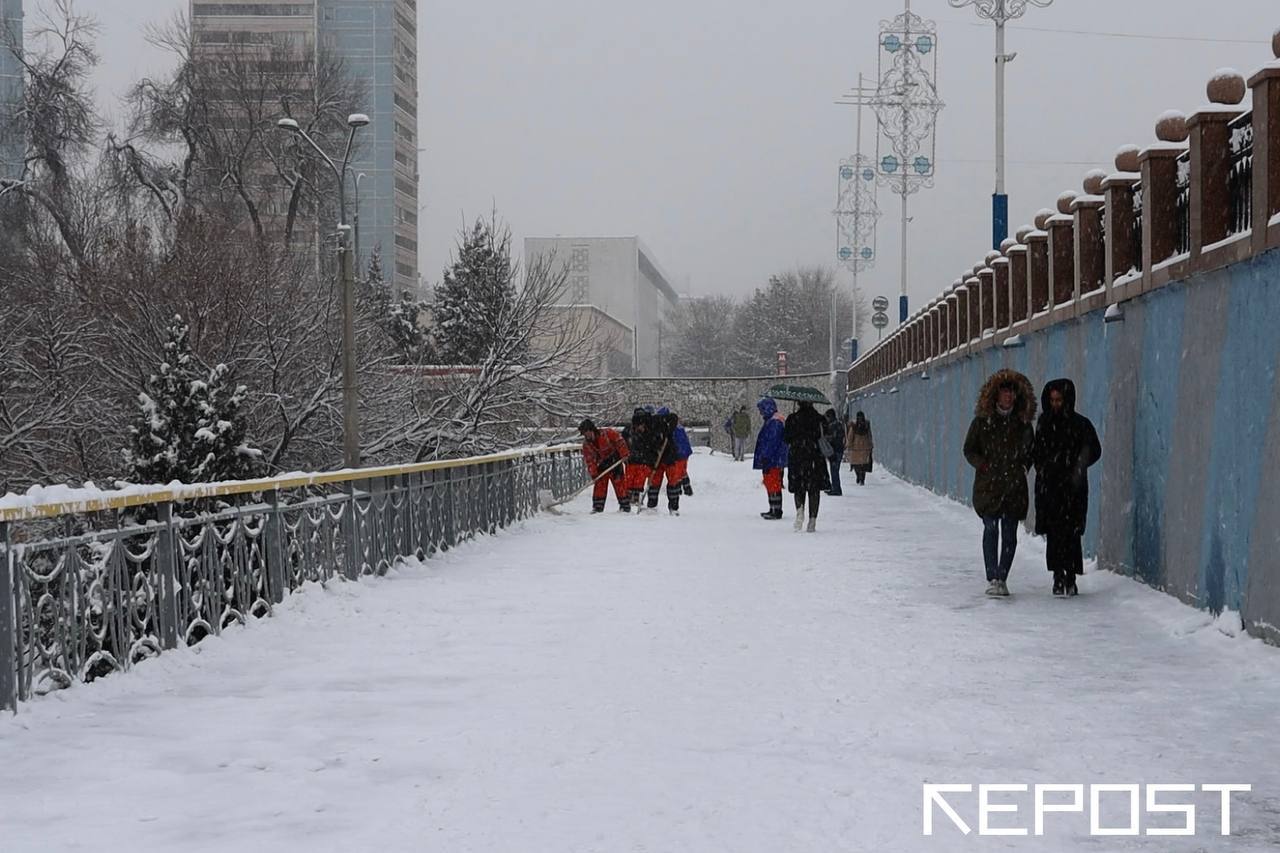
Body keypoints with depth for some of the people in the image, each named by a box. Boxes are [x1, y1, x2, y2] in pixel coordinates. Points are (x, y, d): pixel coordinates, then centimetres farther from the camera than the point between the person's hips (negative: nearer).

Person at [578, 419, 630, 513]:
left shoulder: (607, 433, -17)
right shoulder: (586, 444, -3)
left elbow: (619, 441, -15)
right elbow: (589, 460, -4)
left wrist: (624, 454, -20)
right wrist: (593, 473, -13)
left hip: (615, 462, -4)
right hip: (601, 465, 4)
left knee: (619, 483, -7)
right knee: (599, 485, -2)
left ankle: (625, 506, -2)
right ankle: (597, 507, 5)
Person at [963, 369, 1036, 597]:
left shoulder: (1023, 422, 7)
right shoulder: (983, 420, 2)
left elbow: (1030, 451, 19)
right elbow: (969, 449, 7)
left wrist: (1023, 467, 4)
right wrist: (983, 465, -7)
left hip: (1014, 485, 2)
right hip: (988, 484, -2)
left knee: (1009, 533, 2)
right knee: (991, 529, -11)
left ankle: (1002, 578, 12)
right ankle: (992, 579, -10)